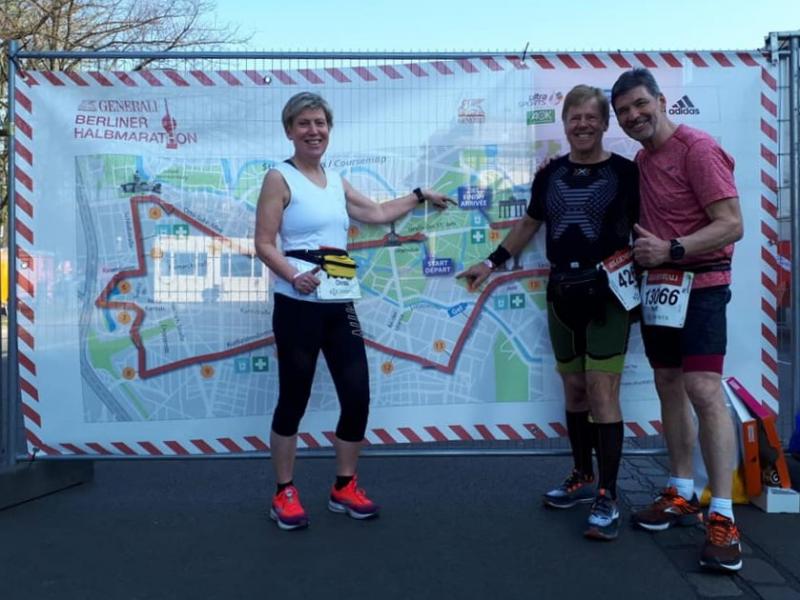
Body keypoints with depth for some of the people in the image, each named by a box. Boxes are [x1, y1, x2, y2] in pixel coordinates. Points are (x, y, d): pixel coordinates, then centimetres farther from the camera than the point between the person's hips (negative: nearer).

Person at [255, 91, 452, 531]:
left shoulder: (335, 181, 16)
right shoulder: (280, 178, -4)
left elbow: (376, 213, 29)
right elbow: (264, 244, -11)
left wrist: (419, 196, 35)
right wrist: (294, 276, -26)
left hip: (340, 304, 6)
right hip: (298, 305, -6)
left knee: (357, 396, 5)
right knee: (294, 399, 2)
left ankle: (344, 488, 24)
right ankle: (284, 494, 19)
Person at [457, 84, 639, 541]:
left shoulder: (624, 171, -3)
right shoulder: (550, 174, 9)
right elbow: (529, 225, 19)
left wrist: (639, 271, -18)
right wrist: (491, 263, 17)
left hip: (607, 293, -5)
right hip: (562, 293, 5)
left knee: (602, 390, -9)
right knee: (574, 389, 12)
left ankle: (608, 497, -2)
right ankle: (583, 478, 27)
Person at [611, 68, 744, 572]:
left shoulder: (698, 149, -14)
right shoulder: (641, 159, 10)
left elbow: (732, 225, -20)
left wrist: (671, 250, -28)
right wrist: (641, 256, 3)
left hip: (698, 286, -8)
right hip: (657, 286, 8)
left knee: (704, 390, -14)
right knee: (669, 386, 10)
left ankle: (723, 518, -9)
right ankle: (681, 494, 21)